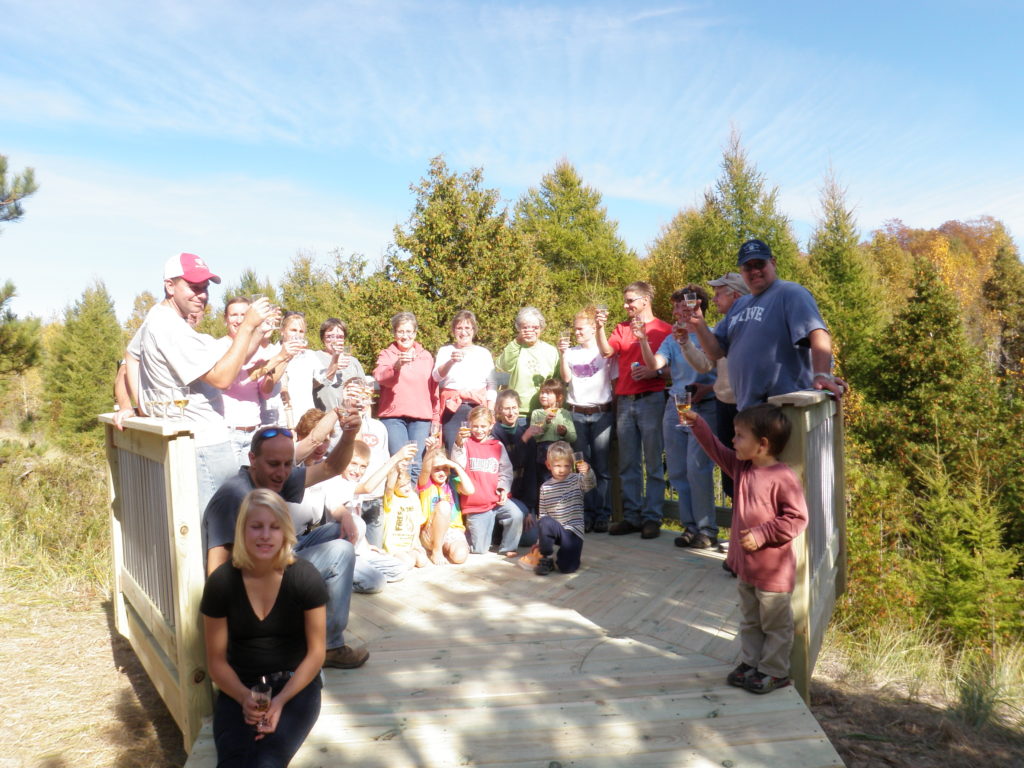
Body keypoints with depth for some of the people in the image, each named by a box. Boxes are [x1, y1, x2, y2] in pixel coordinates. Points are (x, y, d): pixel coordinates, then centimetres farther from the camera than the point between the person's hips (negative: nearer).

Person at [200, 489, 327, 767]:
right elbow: (216, 659, 1)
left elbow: (316, 653, -4)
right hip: (240, 688, 2)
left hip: (295, 685, -1)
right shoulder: (221, 582, -6)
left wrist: (280, 701, -16)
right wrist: (244, 698, -16)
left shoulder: (306, 579, -10)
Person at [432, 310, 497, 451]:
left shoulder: (484, 353, 11)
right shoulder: (445, 351, 9)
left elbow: (491, 385, 10)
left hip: (478, 408, 1)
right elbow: (436, 377, -7)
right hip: (452, 409, -1)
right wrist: (451, 361, -25)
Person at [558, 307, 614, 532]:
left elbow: (614, 381, 6)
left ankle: (602, 515, 4)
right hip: (576, 413, 3)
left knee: (602, 467, -2)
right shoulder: (571, 352, 12)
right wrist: (563, 355, -9)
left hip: (602, 413, -2)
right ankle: (586, 514, 9)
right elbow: (566, 379, 1)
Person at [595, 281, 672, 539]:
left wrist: (654, 372, -16)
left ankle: (652, 518, 4)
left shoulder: (664, 329, 3)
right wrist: (600, 328, -11)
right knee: (628, 464, 8)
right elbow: (606, 351, 1)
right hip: (624, 401, 5)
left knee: (653, 464, -1)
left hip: (651, 399, -5)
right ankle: (631, 516, 15)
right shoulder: (622, 328, 16)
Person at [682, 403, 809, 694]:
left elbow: (797, 518, -21)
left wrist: (762, 534, -24)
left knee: (775, 623, 11)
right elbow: (716, 449, 12)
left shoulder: (783, 478, -22)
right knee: (750, 620, 22)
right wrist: (696, 423, 4)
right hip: (745, 566, 8)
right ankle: (750, 663, 35)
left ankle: (775, 671, 25)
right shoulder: (741, 467, 2)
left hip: (774, 571, -8)